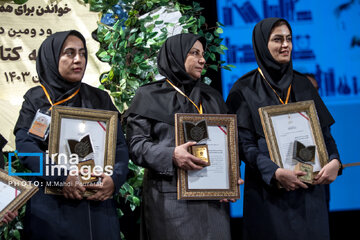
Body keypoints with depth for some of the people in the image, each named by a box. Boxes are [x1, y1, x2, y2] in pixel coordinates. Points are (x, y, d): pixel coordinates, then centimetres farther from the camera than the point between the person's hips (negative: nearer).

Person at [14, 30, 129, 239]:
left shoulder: (100, 99, 11)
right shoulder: (36, 99, 5)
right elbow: (25, 145, -9)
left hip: (98, 203, 2)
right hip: (52, 205, -2)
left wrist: (115, 178, -16)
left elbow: (120, 145, 4)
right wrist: (60, 177, -23)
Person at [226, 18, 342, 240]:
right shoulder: (245, 90, -2)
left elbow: (324, 130, 10)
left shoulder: (302, 84, 12)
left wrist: (334, 160, -9)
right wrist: (275, 172, -23)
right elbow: (244, 142, -9)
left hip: (310, 187, 4)